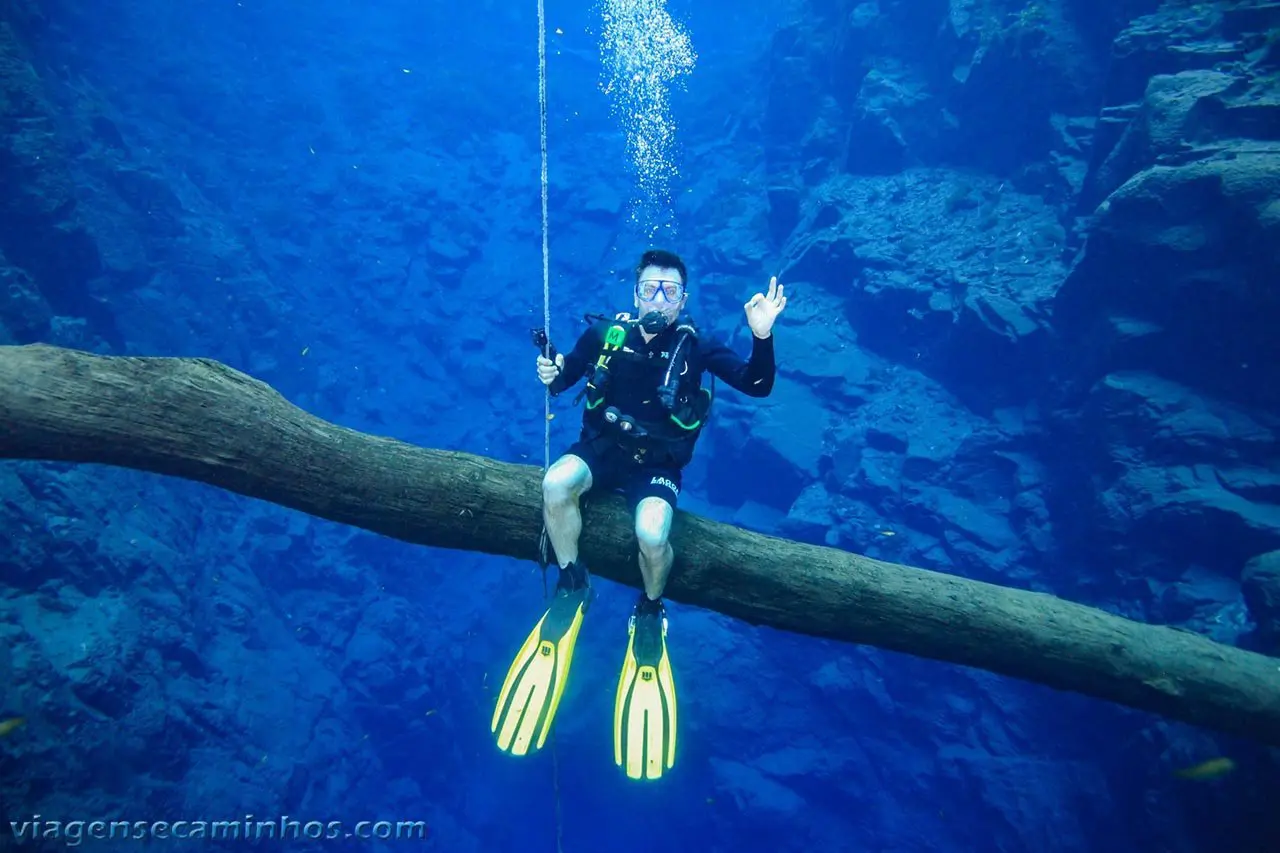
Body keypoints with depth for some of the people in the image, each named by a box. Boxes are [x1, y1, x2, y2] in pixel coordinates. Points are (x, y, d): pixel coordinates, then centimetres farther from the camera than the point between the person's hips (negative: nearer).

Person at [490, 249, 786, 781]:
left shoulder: (695, 348, -1)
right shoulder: (606, 334, 3)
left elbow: (757, 386, -9)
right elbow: (561, 377, 11)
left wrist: (762, 337, -27)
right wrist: (551, 374, -14)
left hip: (656, 465, -2)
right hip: (600, 447, 2)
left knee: (652, 536, -32)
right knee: (555, 485, -32)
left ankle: (649, 614, 3)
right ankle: (572, 586, -5)